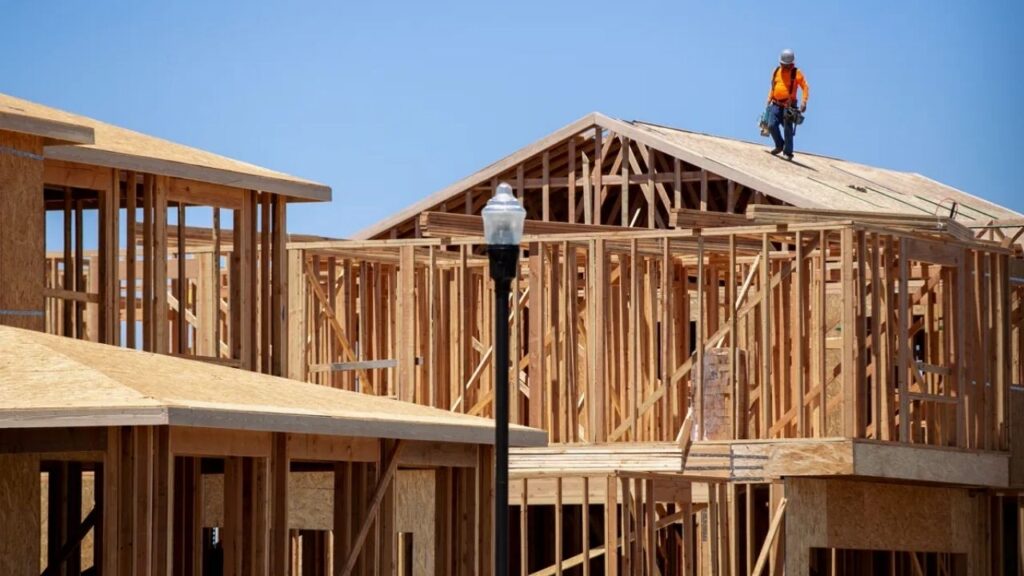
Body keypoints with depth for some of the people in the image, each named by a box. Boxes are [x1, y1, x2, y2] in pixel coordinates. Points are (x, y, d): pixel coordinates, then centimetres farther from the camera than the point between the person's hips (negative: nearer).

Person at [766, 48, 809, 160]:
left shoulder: (796, 73, -3)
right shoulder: (777, 71, 11)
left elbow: (805, 87, -4)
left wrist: (804, 102, -16)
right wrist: (769, 100, 17)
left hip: (789, 105, -4)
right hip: (776, 104, 4)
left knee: (788, 129, -4)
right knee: (772, 125, -8)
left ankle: (788, 153, 4)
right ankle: (779, 146, 15)